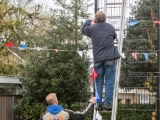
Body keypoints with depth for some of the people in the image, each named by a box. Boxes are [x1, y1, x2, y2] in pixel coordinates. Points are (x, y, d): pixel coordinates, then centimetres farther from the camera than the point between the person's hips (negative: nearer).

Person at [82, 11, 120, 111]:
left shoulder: (92, 28, 2)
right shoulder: (110, 27, 4)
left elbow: (83, 29, 22)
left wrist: (89, 21, 39)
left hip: (98, 59, 1)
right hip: (110, 58, -1)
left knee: (99, 82, 9)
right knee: (109, 82, 0)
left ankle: (99, 103, 8)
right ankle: (107, 103, -4)